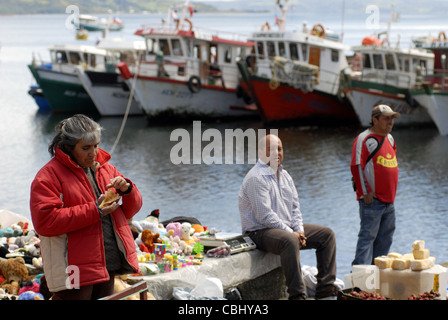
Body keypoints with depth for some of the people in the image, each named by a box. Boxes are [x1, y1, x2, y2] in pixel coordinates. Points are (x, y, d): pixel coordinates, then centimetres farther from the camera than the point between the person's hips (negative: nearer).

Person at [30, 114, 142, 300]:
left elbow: (131, 210, 20)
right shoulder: (47, 177, -7)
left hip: (108, 267, 7)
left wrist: (126, 190, -4)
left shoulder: (105, 168, 15)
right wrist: (94, 210, -20)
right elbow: (45, 221, -20)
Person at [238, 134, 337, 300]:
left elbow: (295, 206, 16)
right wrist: (291, 232, -20)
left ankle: (325, 288, 1)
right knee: (290, 240, -40)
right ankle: (297, 294, -37)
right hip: (260, 232, -10)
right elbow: (264, 216, -22)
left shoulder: (284, 175, 13)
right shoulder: (256, 178, -17)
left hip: (287, 228, 10)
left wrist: (299, 230, -2)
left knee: (327, 234, 5)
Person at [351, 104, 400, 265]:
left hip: (389, 200, 8)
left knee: (385, 238, 12)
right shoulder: (364, 139, -10)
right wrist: (365, 192, -16)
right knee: (368, 235, -10)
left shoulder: (390, 139, 16)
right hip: (372, 199, -8)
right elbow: (356, 167, -14)